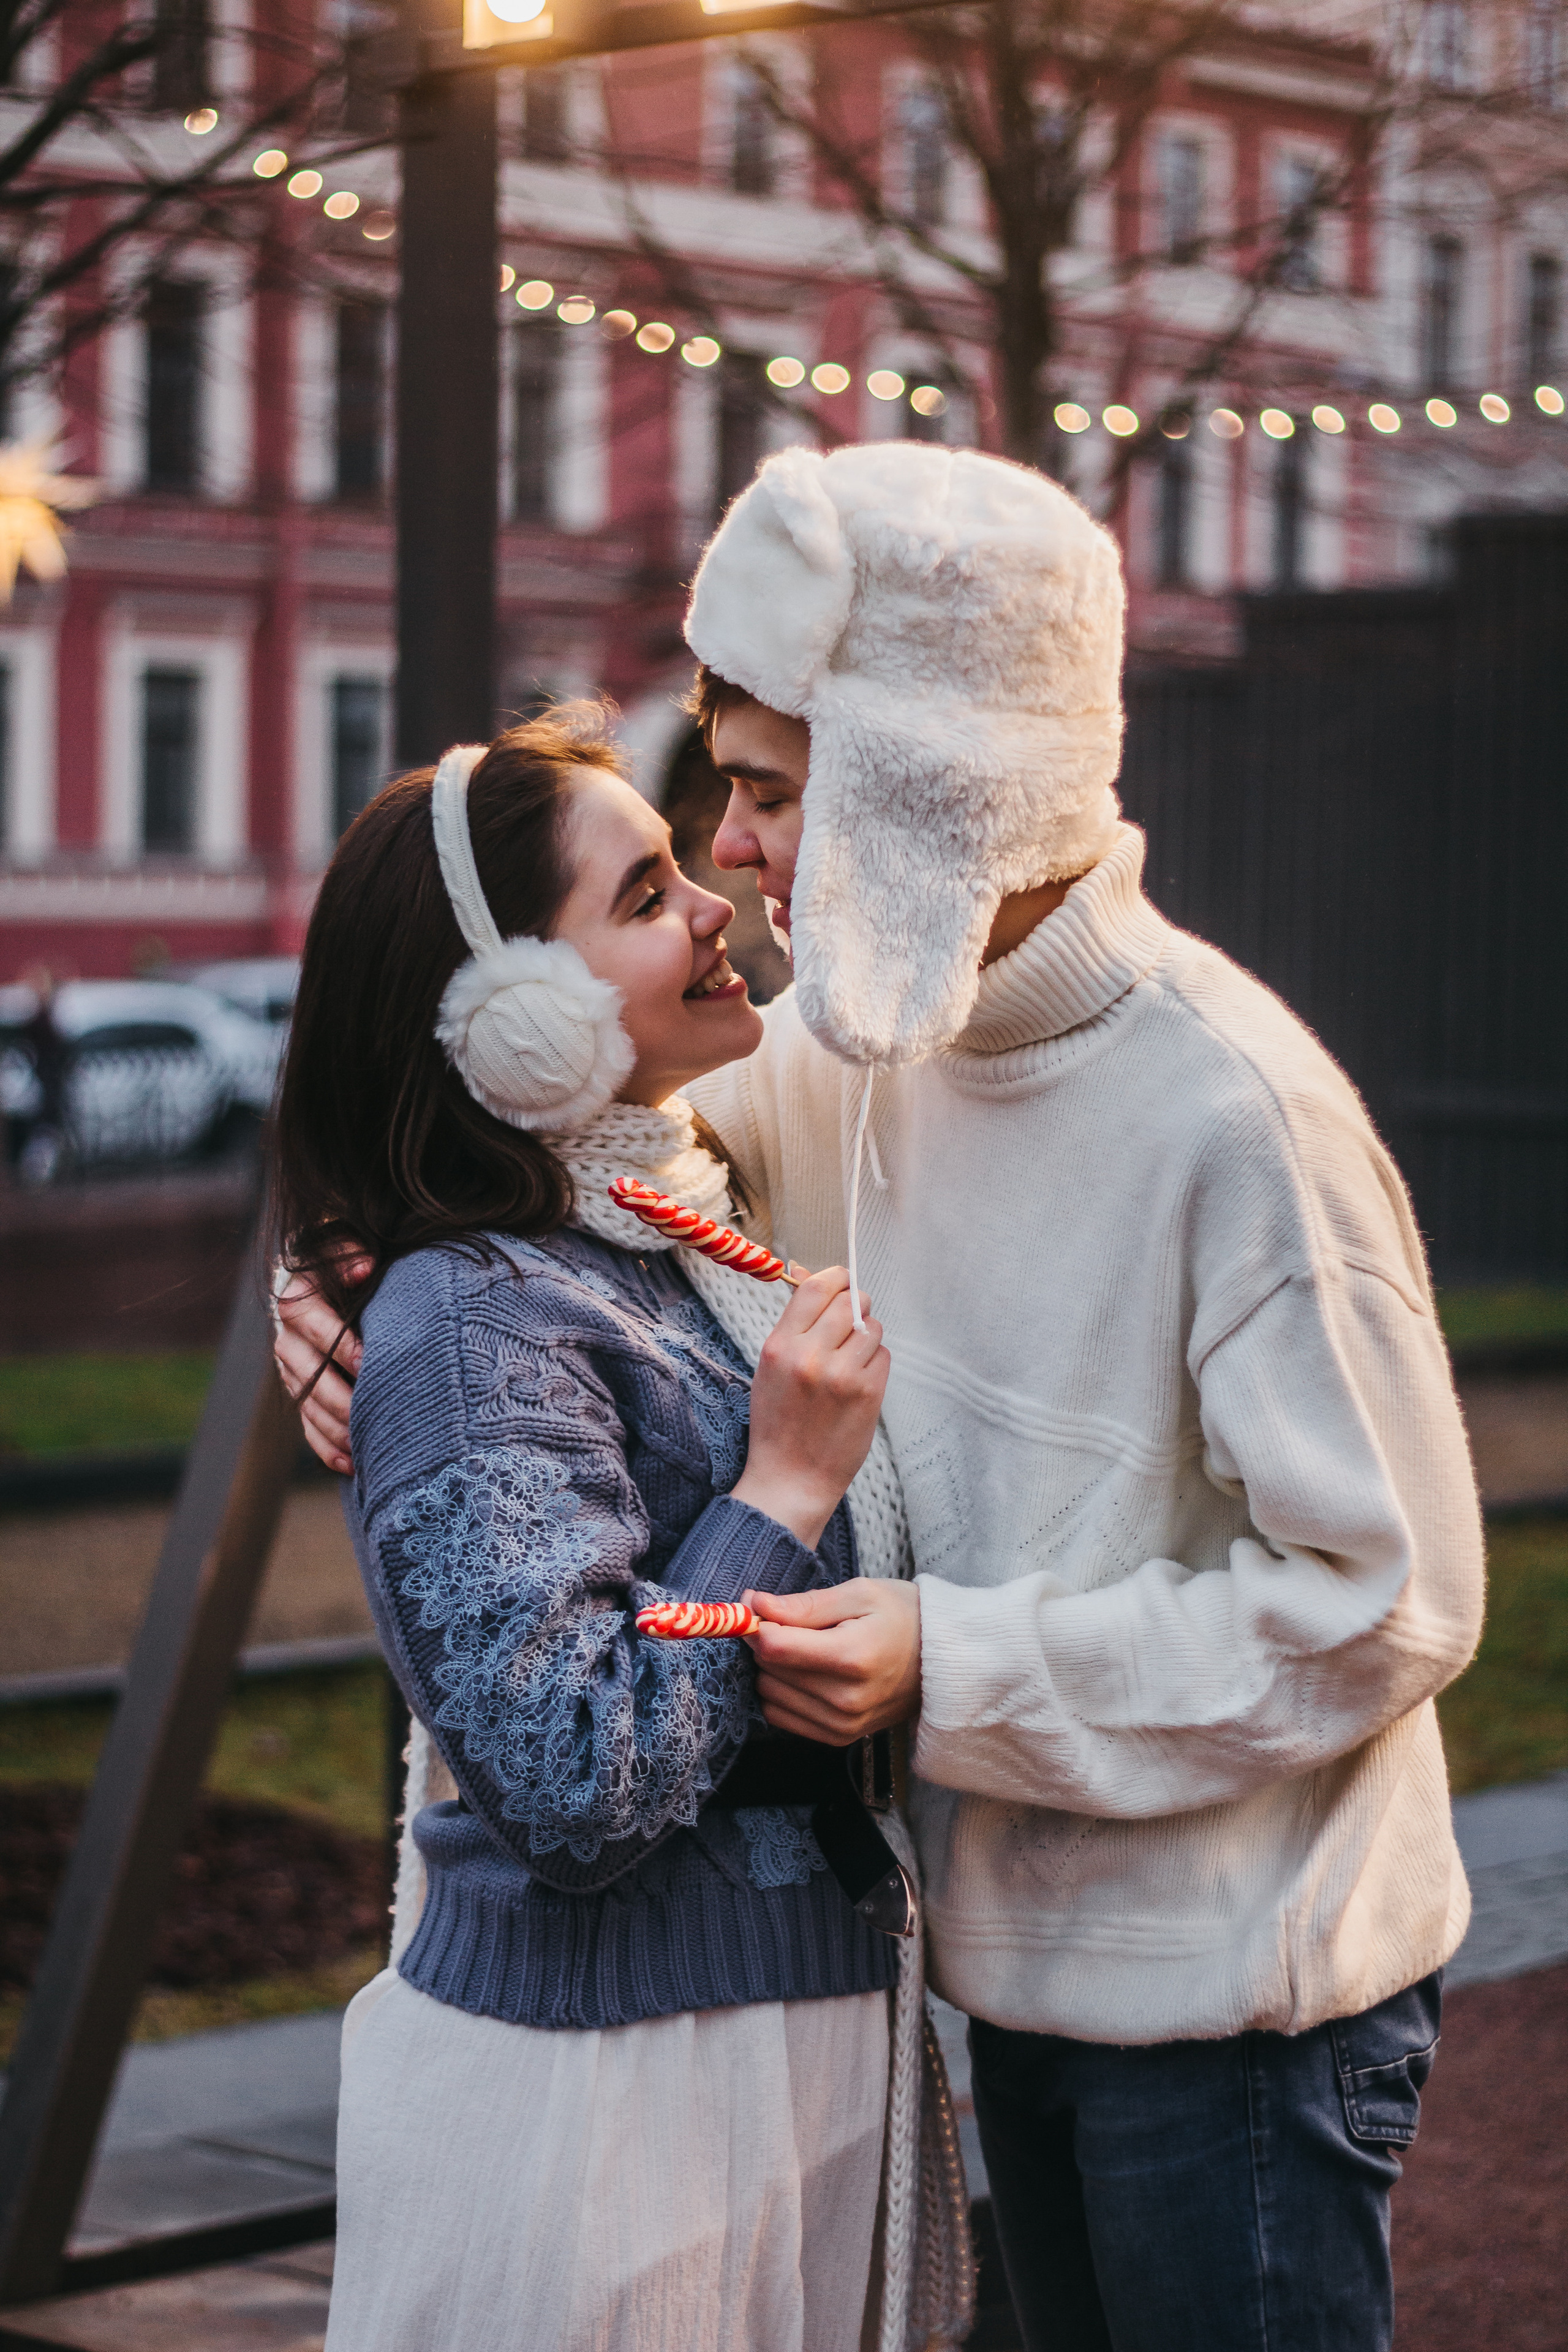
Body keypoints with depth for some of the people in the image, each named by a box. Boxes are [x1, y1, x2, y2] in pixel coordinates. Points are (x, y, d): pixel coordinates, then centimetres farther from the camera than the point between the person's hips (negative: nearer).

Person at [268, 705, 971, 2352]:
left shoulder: (695, 1229, 7)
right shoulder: (473, 1325, -20)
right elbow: (579, 1782, -26)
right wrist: (785, 1490, -22)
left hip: (803, 2024, 9)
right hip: (600, 2085, -8)